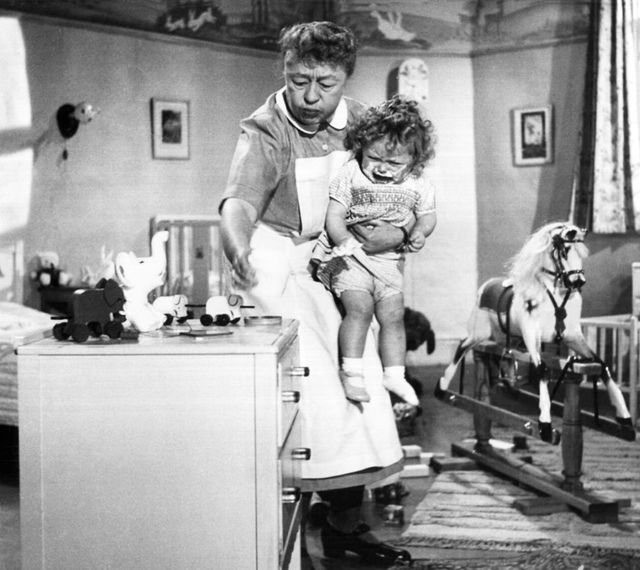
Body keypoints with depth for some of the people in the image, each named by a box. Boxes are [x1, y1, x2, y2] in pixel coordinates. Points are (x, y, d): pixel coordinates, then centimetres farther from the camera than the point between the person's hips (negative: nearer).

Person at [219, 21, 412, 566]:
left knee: (359, 381, 5)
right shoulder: (265, 133, -21)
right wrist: (238, 249, -60)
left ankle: (350, 521, 17)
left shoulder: (359, 121, -4)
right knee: (318, 381, -16)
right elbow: (239, 202, -39)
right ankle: (343, 521, -1)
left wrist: (399, 233, -14)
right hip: (277, 263, -6)